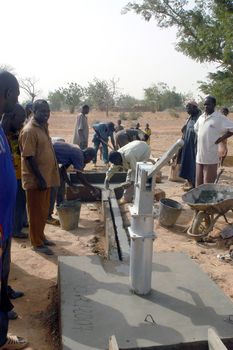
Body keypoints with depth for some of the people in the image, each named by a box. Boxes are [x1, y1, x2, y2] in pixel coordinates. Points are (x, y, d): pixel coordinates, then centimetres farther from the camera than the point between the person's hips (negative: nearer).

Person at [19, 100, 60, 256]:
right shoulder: (29, 131, -18)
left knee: (44, 211, 18)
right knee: (36, 212, 3)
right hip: (36, 180, -9)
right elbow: (29, 157, -21)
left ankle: (41, 237, 33)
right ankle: (37, 243, 15)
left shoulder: (43, 127, 10)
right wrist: (39, 179, -22)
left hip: (47, 177, 9)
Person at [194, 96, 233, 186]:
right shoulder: (201, 117, 11)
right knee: (198, 184, 13)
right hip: (199, 157, 7)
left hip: (211, 158, -6)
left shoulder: (220, 118, -9)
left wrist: (222, 138, -12)